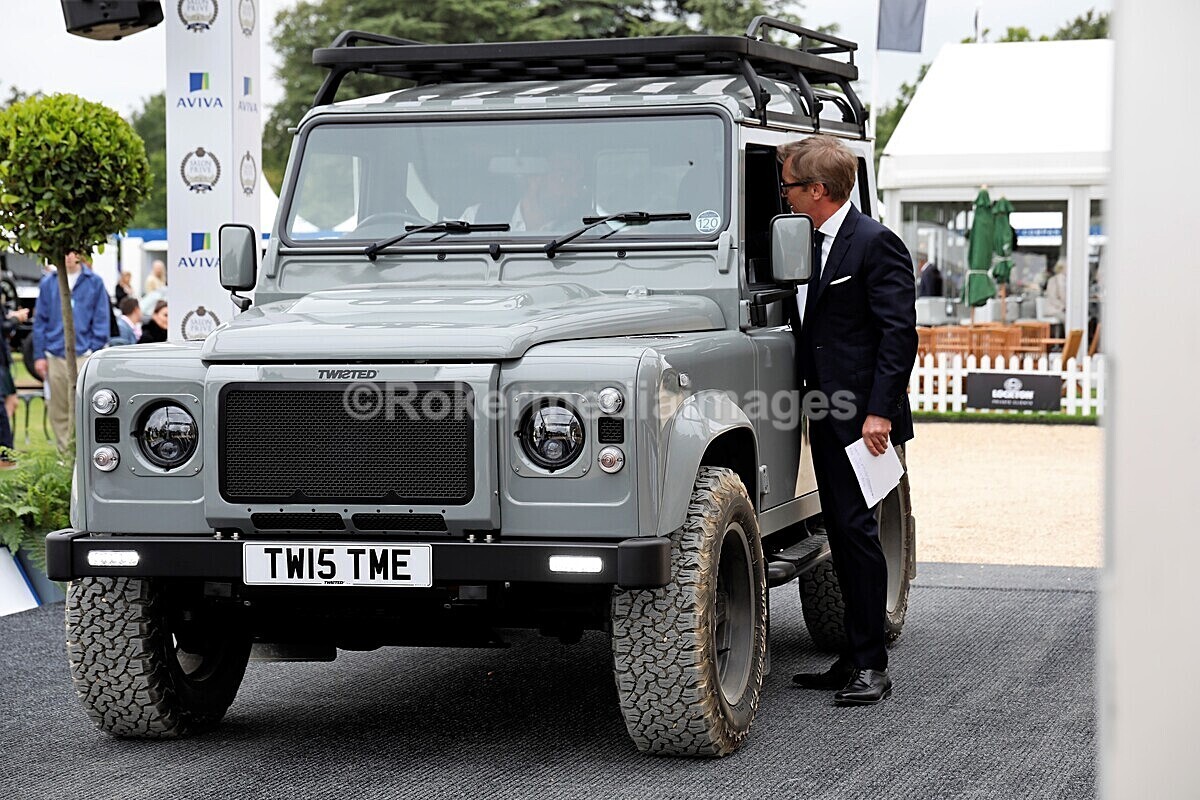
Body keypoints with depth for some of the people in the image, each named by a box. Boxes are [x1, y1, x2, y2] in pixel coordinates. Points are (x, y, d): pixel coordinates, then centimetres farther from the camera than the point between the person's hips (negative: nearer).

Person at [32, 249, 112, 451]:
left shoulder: (94, 283, 2)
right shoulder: (48, 283, 8)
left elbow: (101, 321, 3)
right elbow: (40, 321, 10)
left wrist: (95, 352, -4)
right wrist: (40, 355, 5)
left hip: (83, 354, -3)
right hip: (55, 356, 3)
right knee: (58, 411, 8)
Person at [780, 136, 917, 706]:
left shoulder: (874, 244, -12)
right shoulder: (813, 244, 15)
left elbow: (899, 332, -16)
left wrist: (879, 412, -21)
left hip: (862, 417, -9)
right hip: (827, 417, 9)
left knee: (856, 530, -9)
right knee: (841, 534, 10)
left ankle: (871, 666, -5)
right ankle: (854, 658, 16)